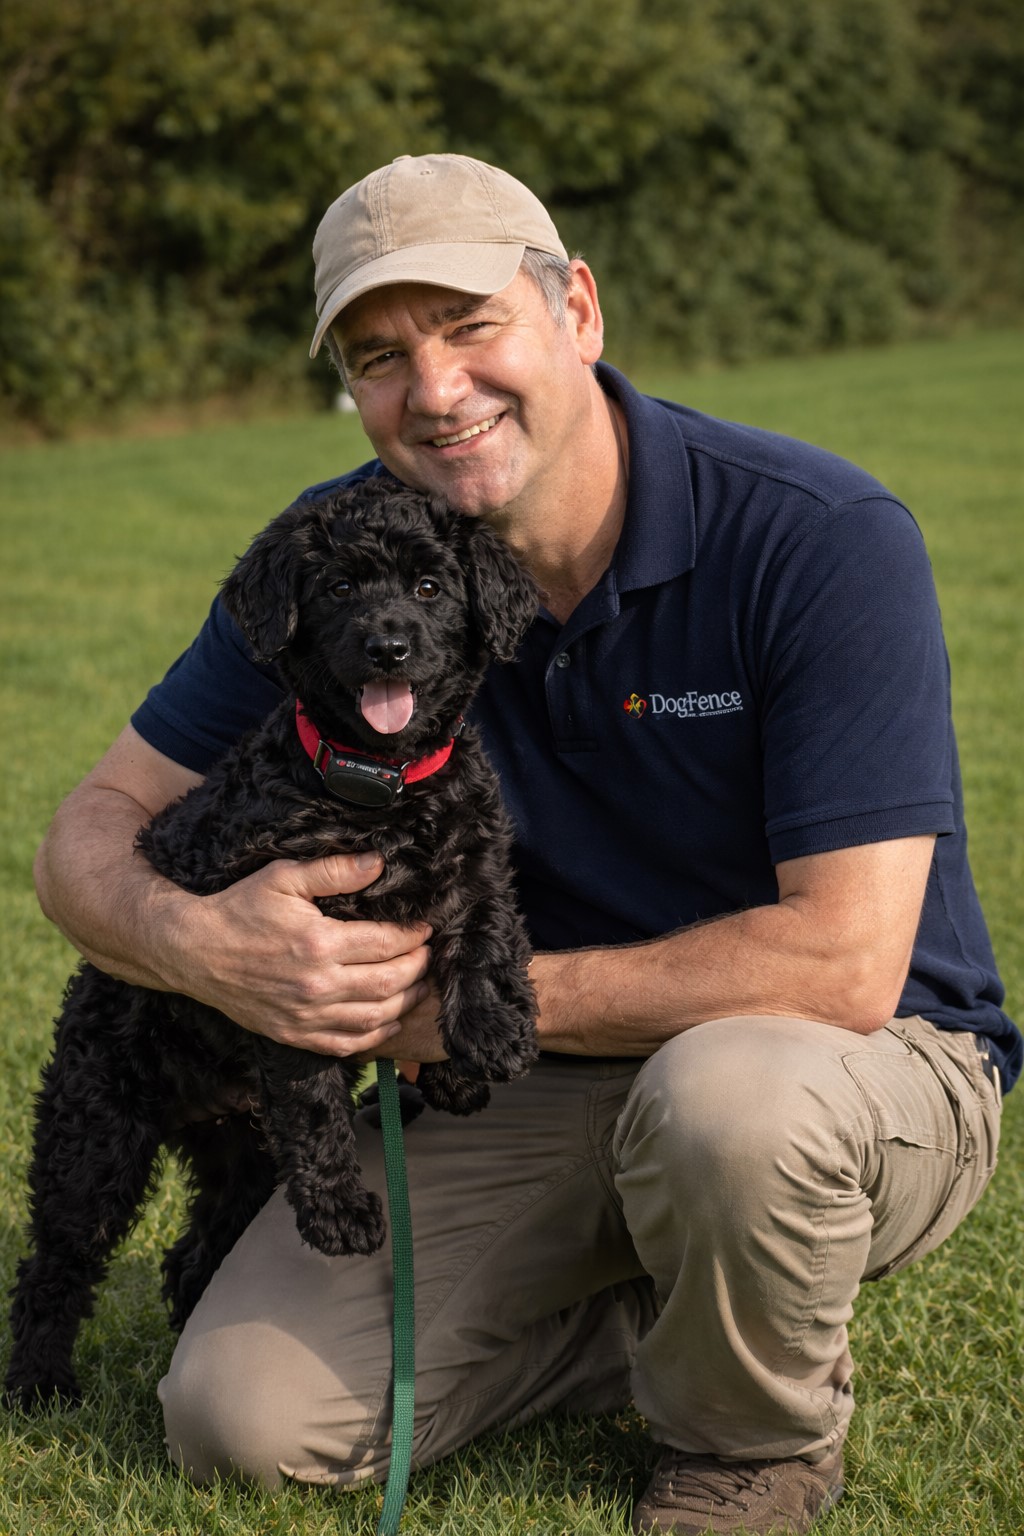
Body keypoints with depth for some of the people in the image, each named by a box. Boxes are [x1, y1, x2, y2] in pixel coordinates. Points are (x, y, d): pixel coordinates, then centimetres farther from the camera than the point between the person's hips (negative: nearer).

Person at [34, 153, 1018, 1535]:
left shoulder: (820, 541, -23)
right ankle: (659, 1304, 13)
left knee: (729, 1099, -40)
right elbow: (94, 831, -5)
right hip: (536, 1101, 4)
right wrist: (195, 940, -30)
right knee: (240, 1420, -9)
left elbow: (841, 965, -29)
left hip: (864, 1069, -4)